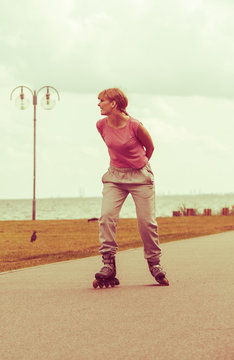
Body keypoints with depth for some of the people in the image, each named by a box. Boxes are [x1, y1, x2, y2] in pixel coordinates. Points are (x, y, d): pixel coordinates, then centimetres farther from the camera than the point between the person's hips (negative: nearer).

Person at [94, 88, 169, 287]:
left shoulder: (135, 126, -17)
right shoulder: (101, 125, -4)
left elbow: (150, 147, 2)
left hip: (140, 176, -3)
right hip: (115, 176, 3)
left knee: (147, 221, -4)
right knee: (106, 216, -16)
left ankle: (154, 262, 15)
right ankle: (108, 264, -13)